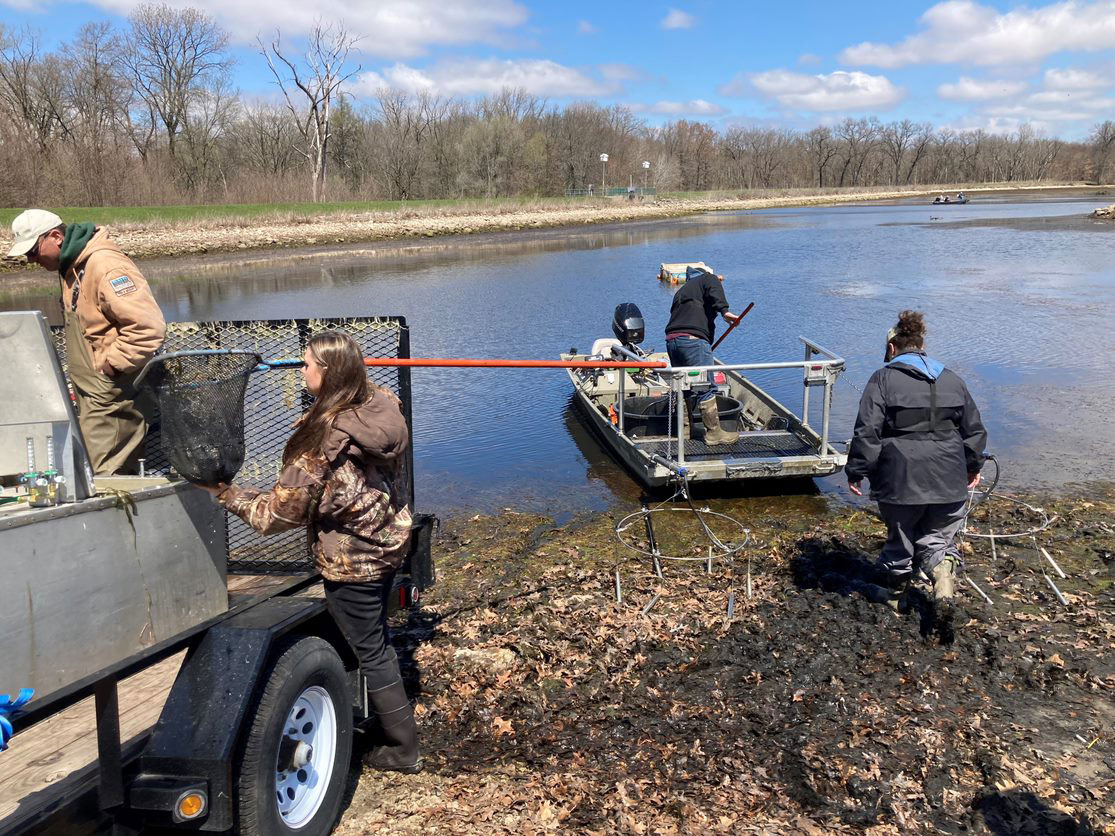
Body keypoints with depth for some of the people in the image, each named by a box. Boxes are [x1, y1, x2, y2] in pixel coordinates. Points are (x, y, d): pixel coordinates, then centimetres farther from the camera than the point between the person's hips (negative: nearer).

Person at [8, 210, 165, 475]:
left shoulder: (106, 266, -18)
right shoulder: (71, 266, 13)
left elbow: (149, 327, -27)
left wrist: (111, 364, -19)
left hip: (113, 400, -10)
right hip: (93, 396, 10)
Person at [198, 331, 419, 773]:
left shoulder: (322, 439, -28)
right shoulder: (384, 407, -7)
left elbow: (280, 513, -20)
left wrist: (224, 493, -7)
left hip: (352, 561, -8)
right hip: (389, 541, 8)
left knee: (370, 652, 8)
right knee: (375, 640, 26)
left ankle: (403, 749, 22)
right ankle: (384, 721, 45)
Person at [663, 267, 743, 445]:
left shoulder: (682, 290, 33)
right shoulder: (709, 279, 13)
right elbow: (715, 292, -9)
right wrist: (724, 311, -23)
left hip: (671, 339, 8)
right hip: (693, 339, -8)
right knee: (706, 387, -4)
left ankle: (685, 428, 26)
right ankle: (713, 432, -2)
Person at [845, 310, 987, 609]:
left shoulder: (883, 379, -2)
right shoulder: (952, 380, 12)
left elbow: (867, 432, -10)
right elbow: (974, 430, 18)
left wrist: (856, 472, -1)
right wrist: (973, 467, 31)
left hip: (900, 480, -3)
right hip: (948, 481, 3)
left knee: (899, 539, 14)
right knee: (938, 537, 15)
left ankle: (897, 589, 28)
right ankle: (943, 566, -14)